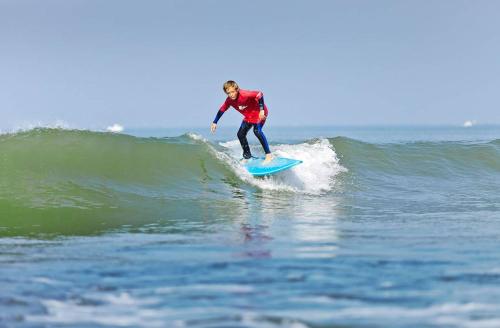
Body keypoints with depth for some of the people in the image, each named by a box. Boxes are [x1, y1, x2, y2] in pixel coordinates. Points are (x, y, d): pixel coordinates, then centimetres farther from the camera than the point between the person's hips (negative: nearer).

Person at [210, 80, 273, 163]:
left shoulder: (244, 94, -33)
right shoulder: (229, 100, -11)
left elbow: (259, 94, -34)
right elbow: (222, 110, 4)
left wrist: (262, 110, -36)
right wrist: (214, 122, 7)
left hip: (259, 113, -8)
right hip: (248, 116, 8)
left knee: (257, 131, -27)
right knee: (241, 134, 3)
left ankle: (268, 155, -23)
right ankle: (247, 156, 20)